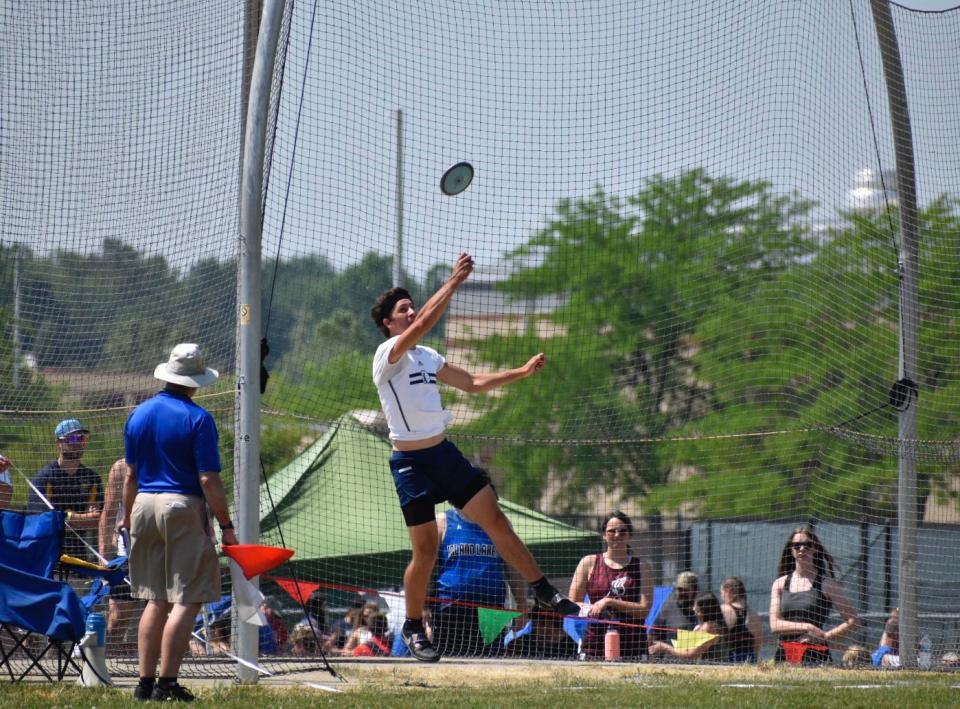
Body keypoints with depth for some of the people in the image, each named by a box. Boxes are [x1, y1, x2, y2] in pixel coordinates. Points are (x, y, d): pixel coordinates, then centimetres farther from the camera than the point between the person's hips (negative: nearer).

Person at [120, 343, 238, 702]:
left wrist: (127, 517, 24)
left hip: (144, 505, 6)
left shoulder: (138, 414, 9)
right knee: (186, 600, -4)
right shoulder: (197, 418, -9)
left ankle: (145, 682, 11)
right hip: (183, 509, -6)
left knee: (156, 600, 14)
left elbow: (130, 475, 14)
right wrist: (226, 525, -8)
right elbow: (209, 480, -12)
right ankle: (167, 683, -10)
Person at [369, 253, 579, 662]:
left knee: (496, 521, 3)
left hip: (444, 453, 7)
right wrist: (454, 282, -27)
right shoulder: (388, 355, -11)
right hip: (411, 462, -7)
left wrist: (522, 371, 14)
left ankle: (544, 593, 12)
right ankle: (413, 628, 13)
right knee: (426, 551, -5)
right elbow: (423, 324, -28)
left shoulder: (427, 357, 13)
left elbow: (473, 383, 22)